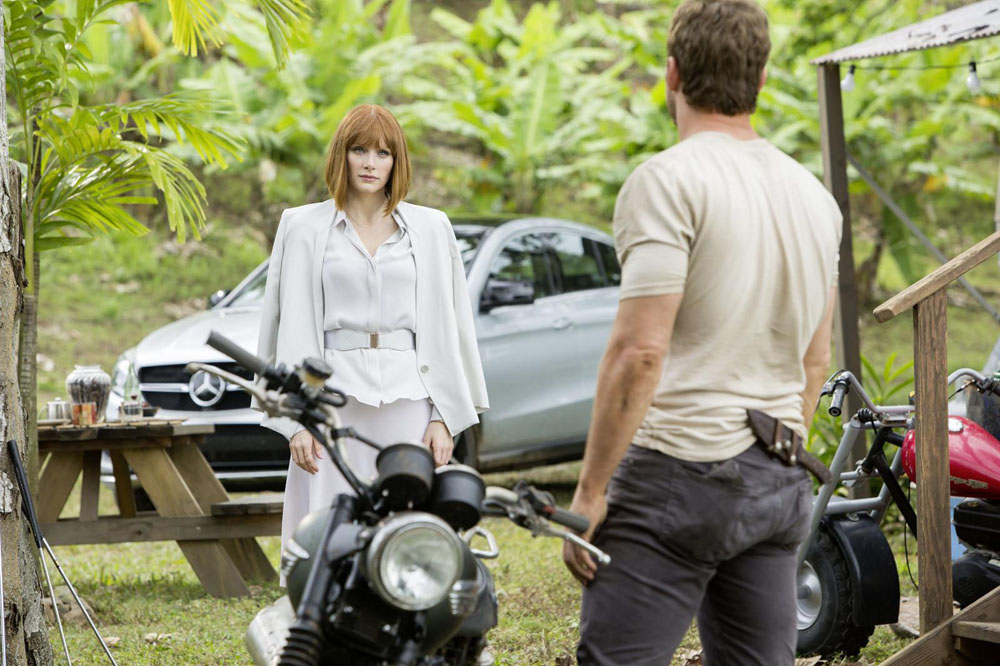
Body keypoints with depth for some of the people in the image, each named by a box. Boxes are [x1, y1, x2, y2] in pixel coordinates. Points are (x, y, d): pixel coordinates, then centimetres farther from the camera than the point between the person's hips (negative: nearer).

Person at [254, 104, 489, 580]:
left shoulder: (431, 229, 14)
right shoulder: (304, 227, 10)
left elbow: (449, 326, 12)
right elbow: (289, 327, 6)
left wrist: (445, 416, 2)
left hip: (409, 398, 1)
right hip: (336, 397, -1)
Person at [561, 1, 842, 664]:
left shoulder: (669, 181, -10)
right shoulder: (815, 194, 14)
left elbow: (640, 351, -17)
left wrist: (590, 492, -12)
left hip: (679, 476, -8)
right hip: (782, 484, 8)